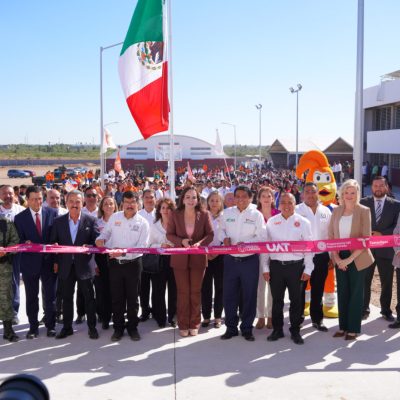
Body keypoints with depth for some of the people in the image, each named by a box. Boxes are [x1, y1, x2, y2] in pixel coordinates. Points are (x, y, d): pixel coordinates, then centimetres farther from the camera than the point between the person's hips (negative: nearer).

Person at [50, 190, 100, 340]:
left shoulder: (91, 220, -2)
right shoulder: (58, 221, 3)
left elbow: (97, 241, -3)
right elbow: (53, 242, 5)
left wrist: (89, 247, -23)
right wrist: (56, 262, 0)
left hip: (84, 265, -2)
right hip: (66, 266, 2)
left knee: (89, 297, 7)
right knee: (67, 298, 12)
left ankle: (92, 327, 18)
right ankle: (67, 327, 24)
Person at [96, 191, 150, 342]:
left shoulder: (143, 223, -6)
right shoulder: (114, 217, 2)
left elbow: (142, 246, -13)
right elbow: (106, 232, 11)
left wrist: (123, 252, -24)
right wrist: (100, 239, -12)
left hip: (133, 263, -2)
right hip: (115, 263, 2)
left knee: (132, 298, 9)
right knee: (116, 297, 10)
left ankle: (132, 327, 23)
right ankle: (118, 327, 23)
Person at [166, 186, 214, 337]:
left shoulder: (204, 214, -4)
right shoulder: (175, 215, -3)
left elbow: (210, 234, -3)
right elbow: (169, 234, 0)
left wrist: (200, 243, -22)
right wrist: (181, 241, -19)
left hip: (198, 258, 0)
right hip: (180, 258, 0)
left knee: (196, 291, 10)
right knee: (182, 292, 7)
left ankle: (194, 324, 22)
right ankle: (183, 325, 17)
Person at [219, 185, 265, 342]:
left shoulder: (256, 214, -3)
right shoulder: (227, 212, 5)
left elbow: (261, 236, -7)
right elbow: (221, 229, 15)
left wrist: (245, 243, -20)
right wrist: (225, 238, -6)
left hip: (250, 260, -2)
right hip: (230, 260, 2)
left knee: (249, 295, 6)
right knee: (229, 294, 8)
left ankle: (247, 328, 20)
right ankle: (231, 327, 22)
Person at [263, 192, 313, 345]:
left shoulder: (303, 222, 1)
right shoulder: (271, 222, 5)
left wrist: (308, 269, -3)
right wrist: (266, 268, 4)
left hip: (296, 265, -1)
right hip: (276, 265, 1)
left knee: (296, 300, 6)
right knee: (277, 299, 9)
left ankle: (295, 331, 20)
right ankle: (277, 329, 23)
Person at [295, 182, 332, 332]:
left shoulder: (326, 211, 8)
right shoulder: (296, 211, -5)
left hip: (321, 256, 3)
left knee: (318, 290, 13)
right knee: (299, 290, 5)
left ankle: (317, 319, 25)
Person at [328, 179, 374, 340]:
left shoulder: (364, 211, -7)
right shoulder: (336, 211, 5)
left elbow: (366, 238, -12)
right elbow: (331, 235, 6)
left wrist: (350, 259, -16)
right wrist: (336, 257, -6)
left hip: (357, 258, -4)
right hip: (340, 258, 4)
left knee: (355, 293, 5)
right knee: (342, 292, 11)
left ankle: (353, 329, 16)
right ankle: (343, 326, 22)